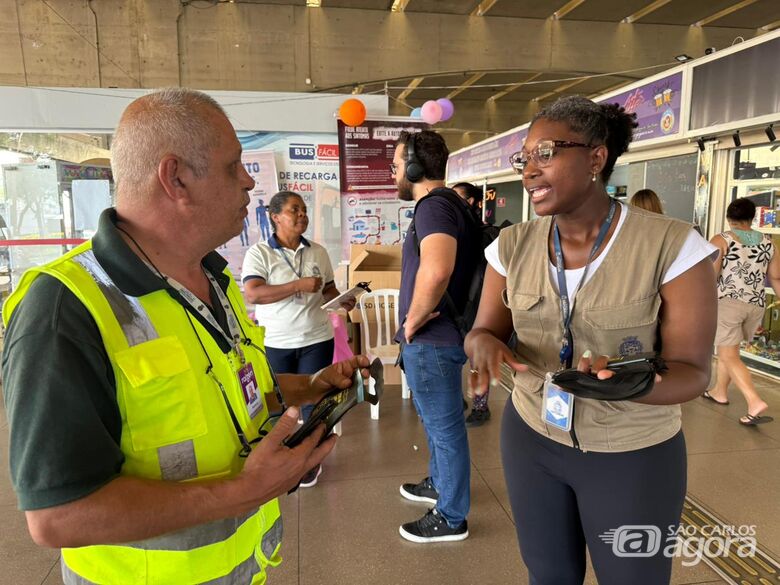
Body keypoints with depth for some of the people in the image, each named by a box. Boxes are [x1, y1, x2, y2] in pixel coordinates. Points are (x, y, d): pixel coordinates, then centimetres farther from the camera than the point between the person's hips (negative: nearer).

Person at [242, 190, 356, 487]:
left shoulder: (318, 252, 5)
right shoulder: (259, 252, -8)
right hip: (274, 343, -2)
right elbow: (252, 294, -20)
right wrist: (299, 285, -25)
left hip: (316, 340, 3)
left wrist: (342, 301, -9)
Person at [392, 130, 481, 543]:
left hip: (431, 339, -10)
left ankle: (450, 518, 24)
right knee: (435, 419, 25)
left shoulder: (434, 205, -21)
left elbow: (435, 270, -41)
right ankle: (439, 483, 47)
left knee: (444, 426, 6)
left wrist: (413, 321, -24)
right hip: (435, 336, 10)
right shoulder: (444, 202, 12)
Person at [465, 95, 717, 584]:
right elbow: (483, 330, 0)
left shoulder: (672, 245, -18)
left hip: (634, 454, -2)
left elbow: (692, 370, -15)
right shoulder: (512, 246, -7)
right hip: (530, 437, 3)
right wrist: (486, 346, -25)